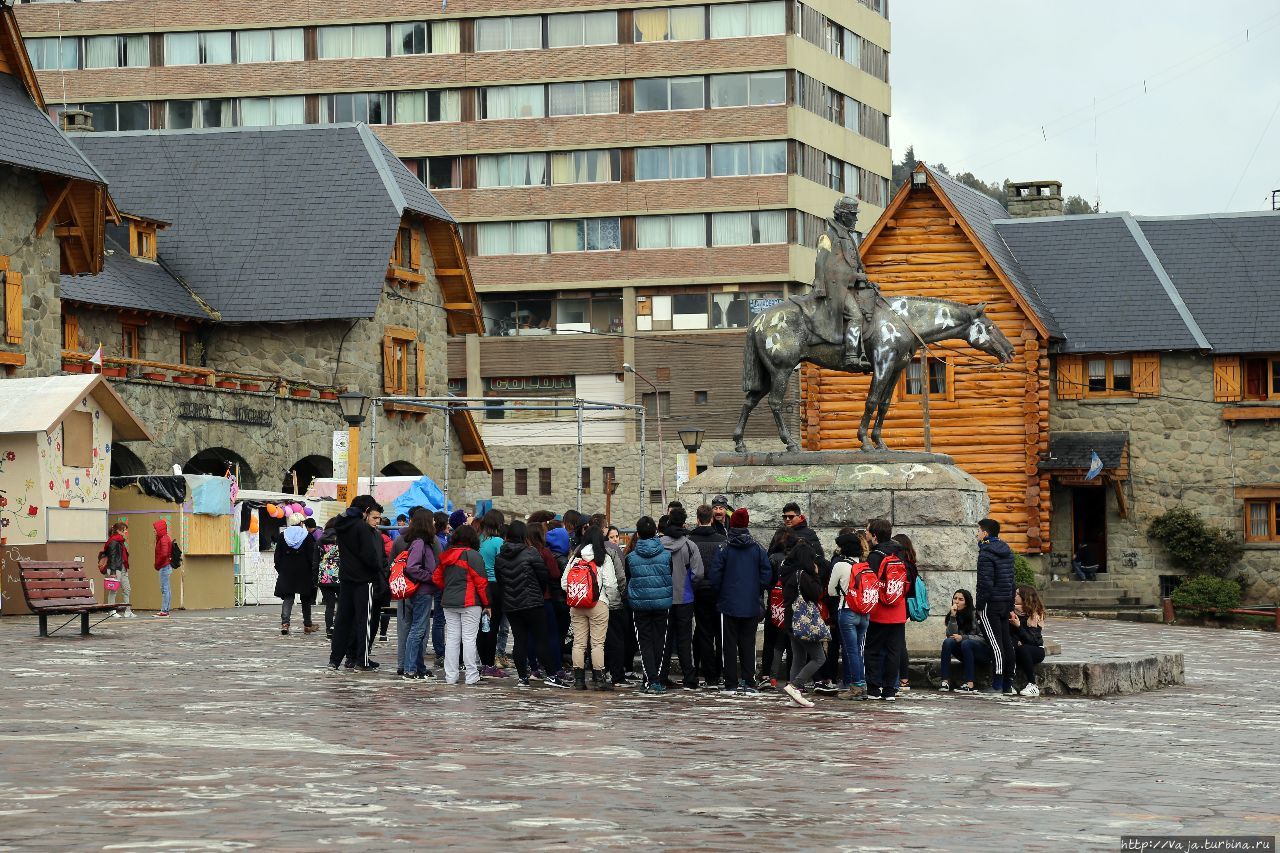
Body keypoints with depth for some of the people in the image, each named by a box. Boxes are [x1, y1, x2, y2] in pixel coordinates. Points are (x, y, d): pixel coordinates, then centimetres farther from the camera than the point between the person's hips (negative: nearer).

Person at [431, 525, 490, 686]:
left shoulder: (445, 555, 9)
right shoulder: (473, 555, -10)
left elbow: (436, 578, 12)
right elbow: (481, 582, -11)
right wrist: (486, 604, -4)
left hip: (449, 602, 6)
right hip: (470, 603, -6)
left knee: (451, 638, 9)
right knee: (469, 639, -4)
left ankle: (450, 676, 9)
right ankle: (471, 676, -4)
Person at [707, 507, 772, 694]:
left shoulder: (724, 549, -8)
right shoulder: (757, 549, 0)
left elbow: (714, 576, -9)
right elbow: (767, 572, -1)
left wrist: (718, 594, 8)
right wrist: (757, 592, 11)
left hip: (728, 604, -2)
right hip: (751, 606, 2)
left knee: (729, 644, 4)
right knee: (748, 644, 9)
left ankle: (731, 683, 3)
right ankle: (747, 682, 5)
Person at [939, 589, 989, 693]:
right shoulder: (952, 616, 1)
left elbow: (983, 638, -15)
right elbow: (951, 635, -11)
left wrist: (963, 637, -26)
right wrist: (953, 616, -20)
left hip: (983, 652, -4)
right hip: (965, 654, 4)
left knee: (966, 643, -34)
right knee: (947, 642, -23)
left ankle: (969, 684, -37)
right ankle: (945, 681, -30)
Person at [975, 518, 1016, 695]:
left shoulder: (986, 553, -13)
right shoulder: (1006, 551, 14)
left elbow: (985, 582, -19)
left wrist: (979, 605, -13)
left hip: (991, 602, -8)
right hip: (1006, 601, 8)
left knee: (995, 642, -8)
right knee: (1007, 641, 9)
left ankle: (997, 685, -8)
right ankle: (1008, 684, 12)